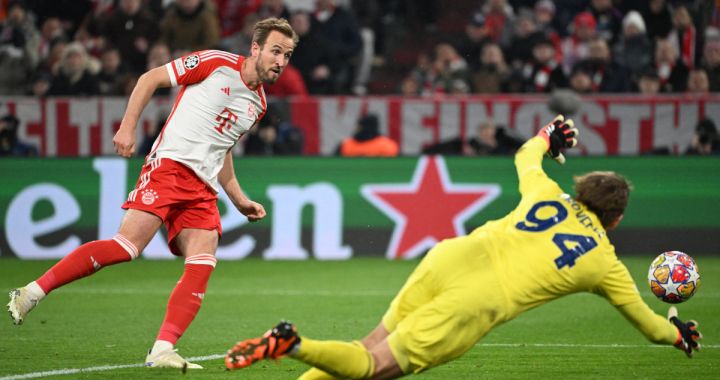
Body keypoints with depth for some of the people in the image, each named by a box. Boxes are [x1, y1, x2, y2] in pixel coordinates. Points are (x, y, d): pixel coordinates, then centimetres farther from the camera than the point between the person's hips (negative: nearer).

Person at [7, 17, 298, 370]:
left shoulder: (257, 104, 19)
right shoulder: (215, 63, -2)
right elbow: (150, 79, 2)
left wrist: (239, 200, 26)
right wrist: (127, 127, -7)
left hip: (204, 188, 7)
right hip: (170, 165, -7)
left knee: (202, 263, -14)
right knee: (129, 245, -21)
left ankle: (162, 351, -17)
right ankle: (33, 291, -12)